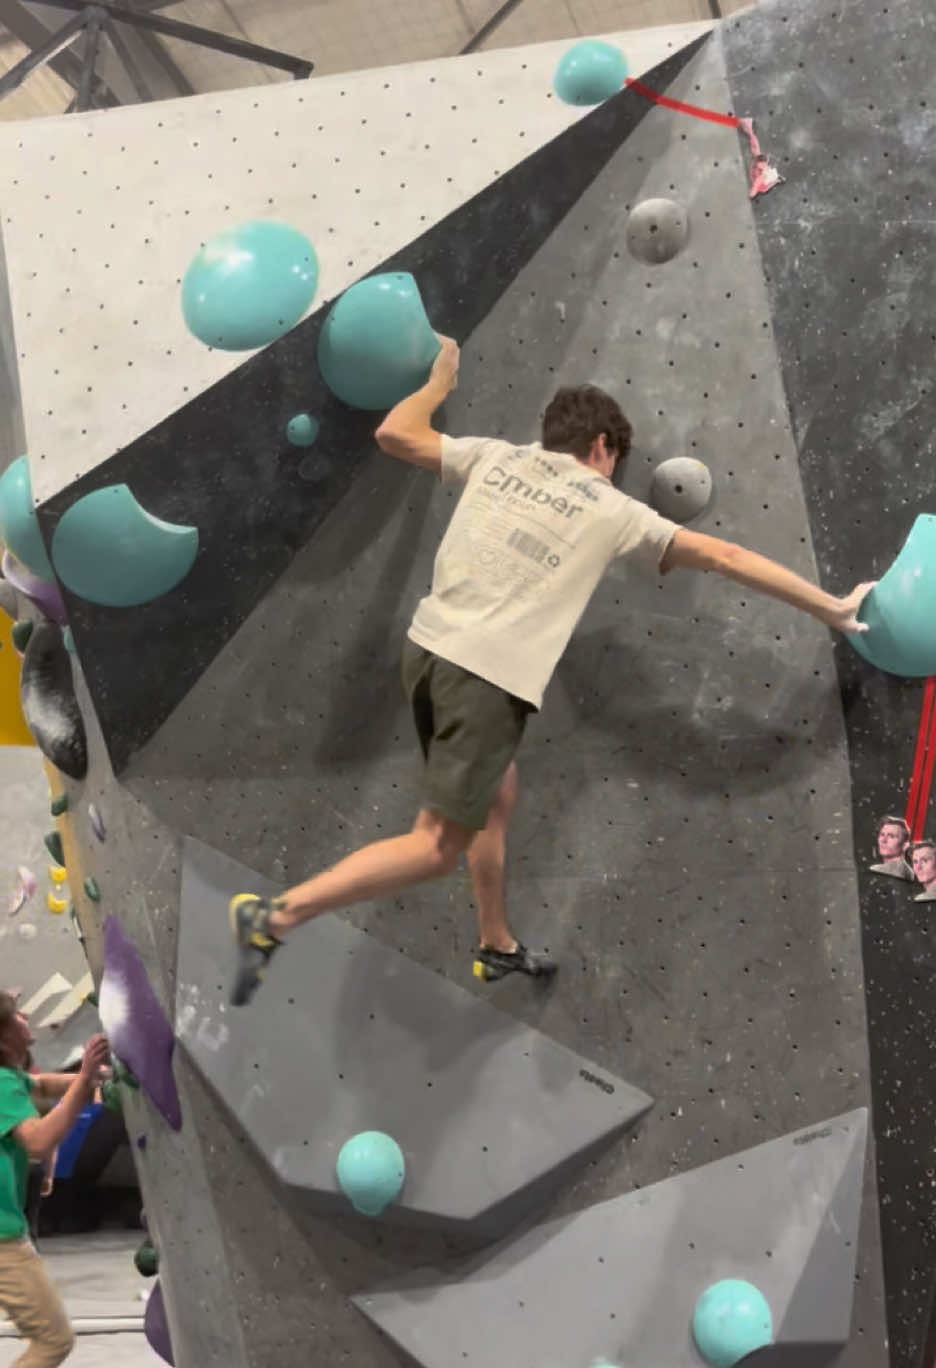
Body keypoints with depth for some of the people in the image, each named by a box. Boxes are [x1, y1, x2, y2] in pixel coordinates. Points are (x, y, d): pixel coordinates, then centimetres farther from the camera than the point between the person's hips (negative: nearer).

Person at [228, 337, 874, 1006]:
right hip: (490, 678, -7)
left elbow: (394, 433, 18)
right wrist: (830, 606, 12)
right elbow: (724, 556, 7)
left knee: (497, 795, 25)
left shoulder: (495, 457, 12)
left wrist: (440, 380, 36)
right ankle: (277, 916, -10)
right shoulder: (612, 510, 3)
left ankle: (499, 946, 38)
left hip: (428, 648, 7)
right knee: (439, 845, -1)